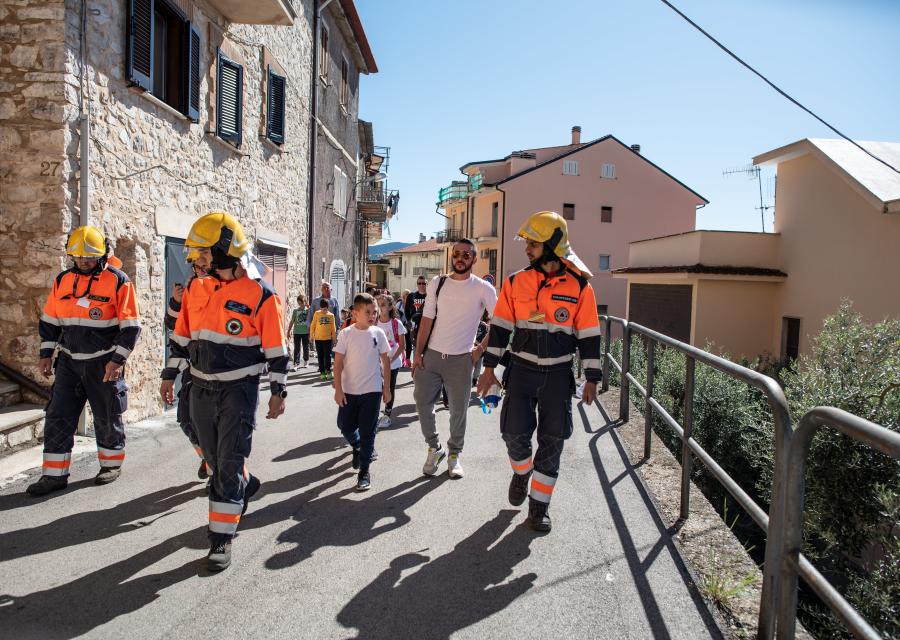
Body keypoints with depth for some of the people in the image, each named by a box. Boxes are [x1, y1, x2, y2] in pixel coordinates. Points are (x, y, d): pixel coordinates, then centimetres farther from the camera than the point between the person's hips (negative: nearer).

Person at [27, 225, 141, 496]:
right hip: (69, 361, 5)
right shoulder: (62, 281, 7)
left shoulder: (118, 281, -9)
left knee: (107, 418, 7)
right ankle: (54, 474, 12)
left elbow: (130, 327, -11)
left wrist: (117, 360, -15)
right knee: (58, 417, 3)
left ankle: (111, 465, 25)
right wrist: (46, 355, 9)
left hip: (104, 363, -4)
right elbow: (49, 321, 14)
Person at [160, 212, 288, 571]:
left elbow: (276, 349, -9)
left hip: (239, 391, -6)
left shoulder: (260, 295, -13)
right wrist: (170, 375, 15)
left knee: (229, 466, -4)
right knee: (214, 458, 19)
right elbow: (182, 335, 14)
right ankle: (245, 486, 47)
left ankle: (221, 539, 7)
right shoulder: (196, 288, 4)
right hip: (201, 388, 6)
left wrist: (278, 392, -8)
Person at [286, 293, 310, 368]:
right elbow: (292, 322, 8)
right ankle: (296, 362, -3)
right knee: (297, 348, -3)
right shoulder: (295, 311, 5)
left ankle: (306, 361, 24)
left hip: (306, 332, 0)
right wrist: (288, 331, 6)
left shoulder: (308, 310, 2)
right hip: (297, 332, 0)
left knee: (306, 347, 10)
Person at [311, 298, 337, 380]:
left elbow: (333, 328, 6)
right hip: (318, 338, 0)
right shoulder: (317, 314, 0)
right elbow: (313, 325, 4)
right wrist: (312, 335, 2)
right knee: (320, 356, 6)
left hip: (328, 338, 0)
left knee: (328, 355, 1)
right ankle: (322, 372, 11)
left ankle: (328, 371, 10)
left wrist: (334, 338, 7)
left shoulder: (331, 315, 2)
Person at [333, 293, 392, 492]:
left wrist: (386, 388, 3)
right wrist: (338, 389, -10)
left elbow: (386, 361, 4)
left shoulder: (378, 333, -2)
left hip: (372, 390, 0)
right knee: (345, 426, 11)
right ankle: (358, 447, 43)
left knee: (367, 432, 2)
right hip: (349, 390, 1)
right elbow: (338, 362, -5)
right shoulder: (346, 334, -5)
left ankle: (364, 472, 11)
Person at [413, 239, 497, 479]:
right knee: (422, 403, 2)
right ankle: (434, 448, 24)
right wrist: (418, 353, -1)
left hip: (461, 359, -2)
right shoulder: (437, 284, 4)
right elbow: (427, 320, 4)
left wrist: (481, 348, -5)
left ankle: (454, 455, 25)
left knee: (458, 410, 5)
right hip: (431, 355, 2)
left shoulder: (482, 288, -3)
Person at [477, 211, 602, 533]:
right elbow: (500, 326, 3)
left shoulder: (580, 287, -4)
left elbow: (589, 336, 0)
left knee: (552, 441, 4)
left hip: (558, 375, 0)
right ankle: (522, 472, 31)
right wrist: (490, 367, 1)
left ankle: (538, 506, 19)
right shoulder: (515, 282, 0)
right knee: (514, 433, -3)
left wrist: (591, 379, 0)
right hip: (522, 370, 1)